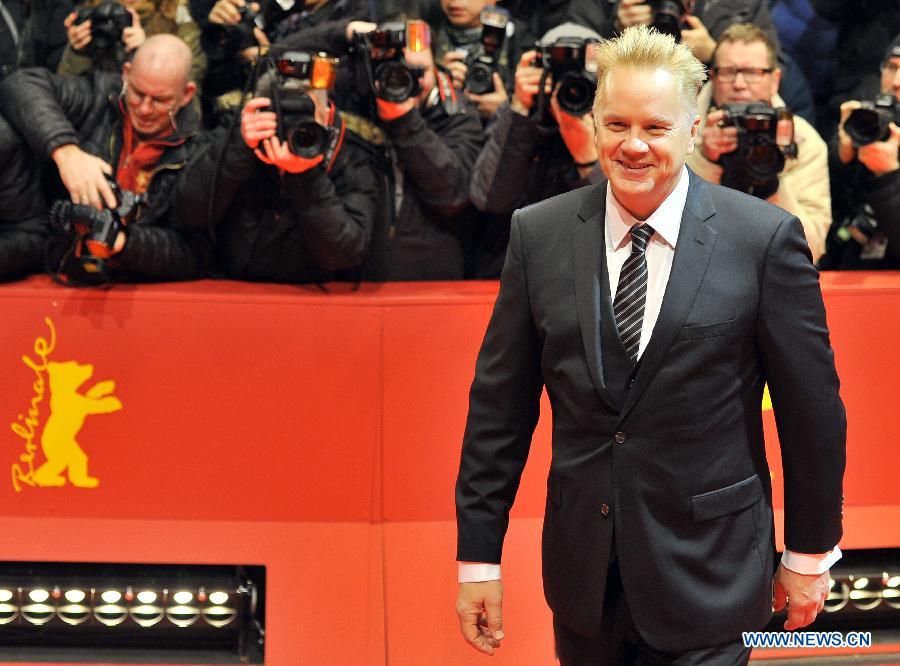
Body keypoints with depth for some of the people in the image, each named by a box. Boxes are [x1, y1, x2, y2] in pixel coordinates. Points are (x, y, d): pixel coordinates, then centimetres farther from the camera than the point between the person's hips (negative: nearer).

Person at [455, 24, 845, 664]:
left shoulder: (765, 238, -10)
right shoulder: (539, 234, -1)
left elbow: (811, 410, -2)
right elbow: (500, 404, 2)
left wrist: (810, 553, 4)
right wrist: (479, 555, 1)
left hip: (706, 578, -3)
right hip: (582, 574, 3)